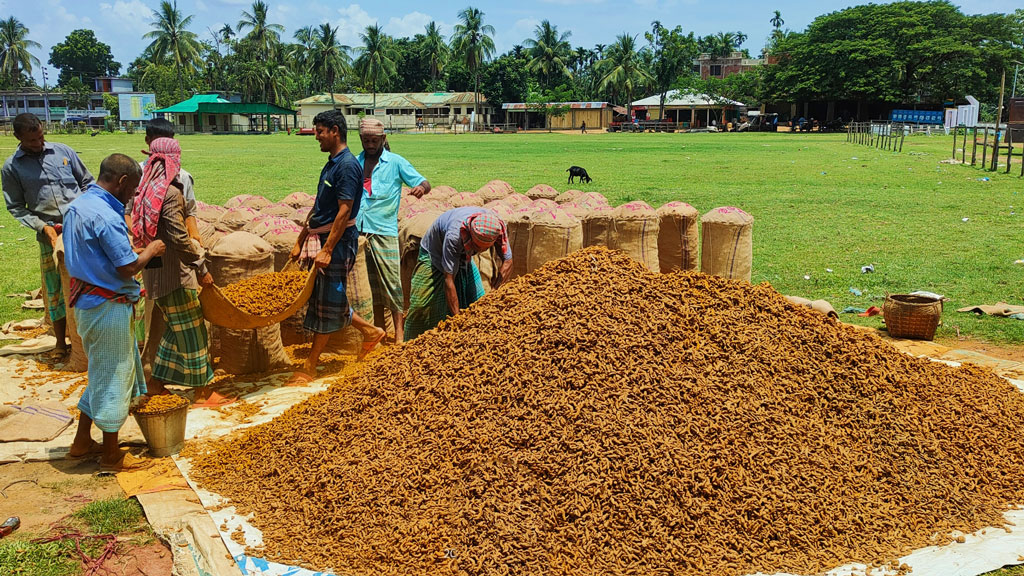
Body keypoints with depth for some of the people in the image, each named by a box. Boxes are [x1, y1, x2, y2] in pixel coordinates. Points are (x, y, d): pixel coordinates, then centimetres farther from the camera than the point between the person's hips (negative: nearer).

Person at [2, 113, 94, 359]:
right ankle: (61, 341, 21)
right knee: (55, 289, 6)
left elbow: (87, 182, 14)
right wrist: (43, 226, -8)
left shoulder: (62, 151, 6)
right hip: (51, 235, -1)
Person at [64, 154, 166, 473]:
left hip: (85, 300, 10)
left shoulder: (77, 205, 8)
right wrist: (150, 251, -5)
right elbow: (128, 268, -23)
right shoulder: (105, 216, -23)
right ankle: (111, 456, 15)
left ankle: (82, 442, 32)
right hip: (108, 306, -10)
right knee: (113, 377, 3)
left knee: (102, 374, 22)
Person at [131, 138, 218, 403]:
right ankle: (202, 391, 9)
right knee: (191, 330, 0)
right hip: (173, 272, -9)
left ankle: (156, 382, 26)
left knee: (175, 328, 19)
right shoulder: (171, 193, -18)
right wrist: (201, 268, -15)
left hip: (154, 271, 9)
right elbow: (180, 239, -22)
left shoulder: (146, 189, 8)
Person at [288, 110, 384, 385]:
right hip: (322, 239, 10)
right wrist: (300, 242, 19)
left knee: (327, 303, -1)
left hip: (338, 241, -10)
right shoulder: (331, 164, 15)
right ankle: (369, 331, 30)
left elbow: (344, 211, -20)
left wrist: (327, 249, -22)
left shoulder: (348, 165, -15)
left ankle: (309, 367, 5)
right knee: (330, 301, 14)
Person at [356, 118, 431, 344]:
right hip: (358, 231, 4)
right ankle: (379, 331, 21)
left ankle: (399, 334, 0)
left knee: (391, 282, -6)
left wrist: (421, 188, -28)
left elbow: (424, 183, -5)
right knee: (370, 283, 10)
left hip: (384, 231, -4)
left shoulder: (396, 162, 0)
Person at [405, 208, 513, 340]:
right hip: (435, 253, -5)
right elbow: (449, 280, -40)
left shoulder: (498, 227, -30)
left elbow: (507, 262, -18)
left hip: (463, 257, 5)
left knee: (475, 303, -1)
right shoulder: (454, 235, -44)